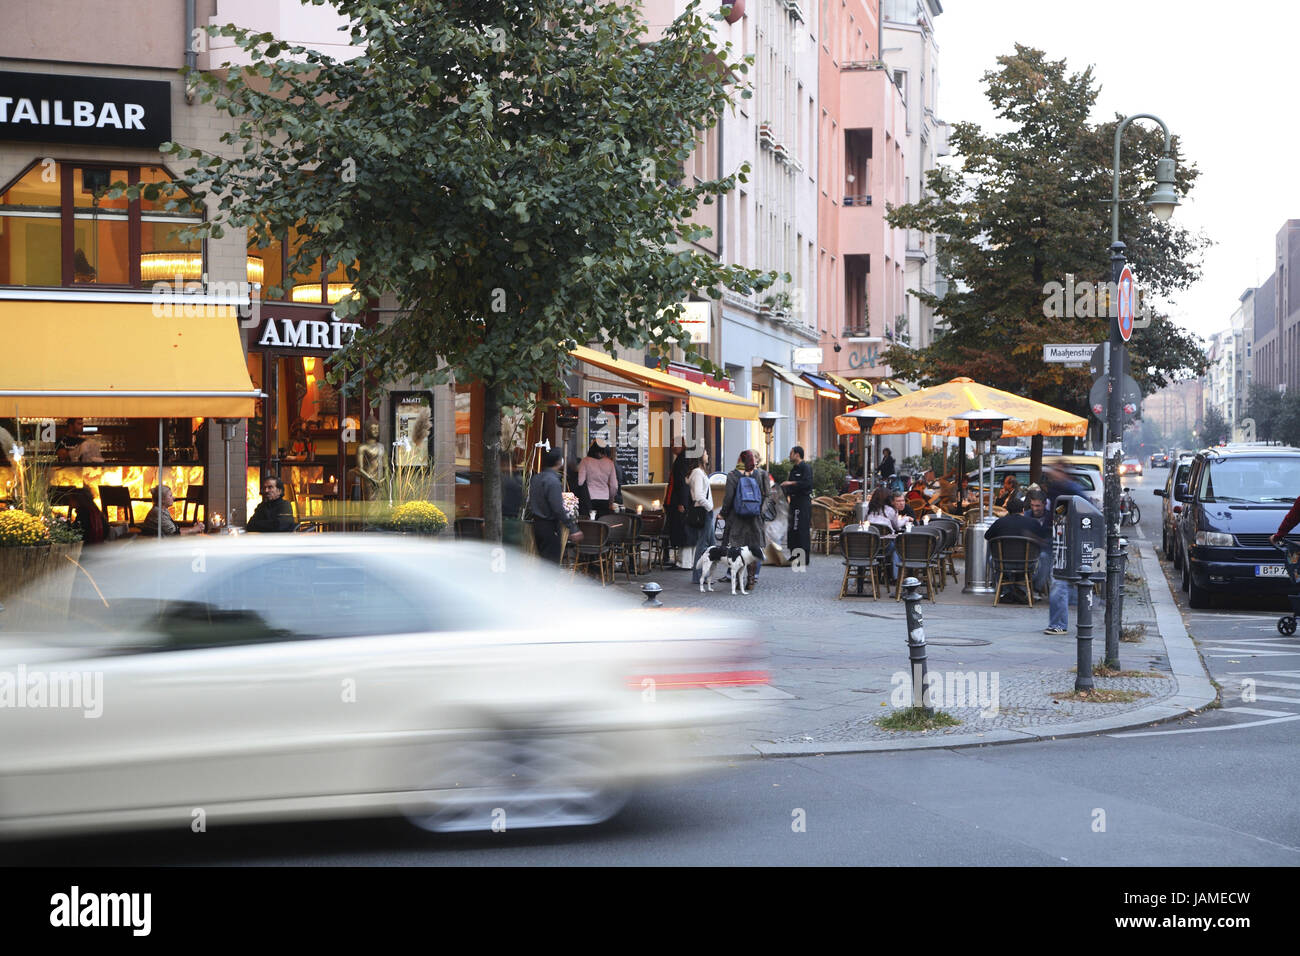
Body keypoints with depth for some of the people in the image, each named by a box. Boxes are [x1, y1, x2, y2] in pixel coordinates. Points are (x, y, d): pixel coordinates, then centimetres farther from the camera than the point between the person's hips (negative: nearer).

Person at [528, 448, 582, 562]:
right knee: (552, 561, -4)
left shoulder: (536, 478, 7)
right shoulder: (553, 481, -19)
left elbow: (530, 503, 14)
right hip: (550, 526, -9)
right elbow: (559, 509, -22)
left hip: (537, 523, 9)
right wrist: (573, 529, -19)